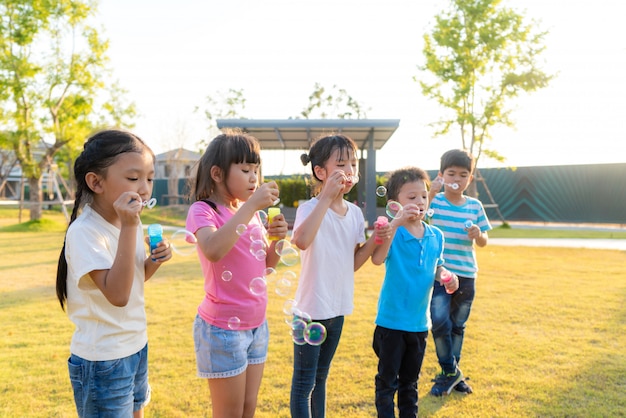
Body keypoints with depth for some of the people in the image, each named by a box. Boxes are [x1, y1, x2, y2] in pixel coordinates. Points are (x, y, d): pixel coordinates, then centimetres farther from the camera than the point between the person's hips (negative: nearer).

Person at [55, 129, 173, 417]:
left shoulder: (131, 223, 1)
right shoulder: (84, 231, -22)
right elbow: (117, 294, -30)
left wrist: (154, 261, -6)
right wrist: (129, 227, -33)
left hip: (136, 347, 8)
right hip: (102, 361, -7)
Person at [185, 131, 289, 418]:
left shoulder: (252, 212, 7)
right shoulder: (202, 210, -13)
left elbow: (266, 264, 13)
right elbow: (213, 250, -35)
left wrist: (277, 238, -6)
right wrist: (251, 205, -31)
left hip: (257, 324, 7)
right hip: (223, 327, -7)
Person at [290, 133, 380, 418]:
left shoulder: (355, 213, 4)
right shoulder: (310, 208, -17)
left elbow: (352, 263, 9)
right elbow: (301, 241, -40)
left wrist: (375, 240, -7)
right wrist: (326, 197, -37)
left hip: (338, 306, 7)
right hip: (311, 307, -7)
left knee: (320, 377, 22)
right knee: (304, 383, 6)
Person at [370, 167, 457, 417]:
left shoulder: (436, 236, 1)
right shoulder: (393, 232, -15)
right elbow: (377, 259, -35)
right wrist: (395, 223, -42)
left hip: (420, 322, 5)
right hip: (391, 320, -5)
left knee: (410, 381, 21)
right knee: (387, 381, 9)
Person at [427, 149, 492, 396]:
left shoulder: (475, 206, 4)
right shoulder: (434, 200, -5)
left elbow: (483, 242, 10)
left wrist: (478, 235, -12)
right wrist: (430, 194, -30)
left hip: (466, 275, 4)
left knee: (458, 326, 14)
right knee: (439, 321, -17)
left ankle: (451, 374, 30)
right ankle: (450, 371, 6)